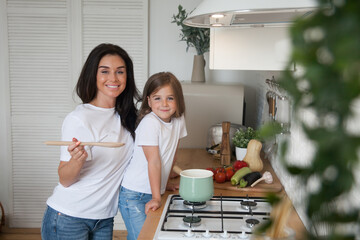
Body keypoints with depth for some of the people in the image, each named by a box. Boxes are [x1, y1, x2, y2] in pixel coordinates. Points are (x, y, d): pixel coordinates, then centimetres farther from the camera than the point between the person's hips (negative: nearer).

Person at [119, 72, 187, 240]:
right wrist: (156, 198, -20)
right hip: (134, 194, -6)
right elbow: (154, 162, -22)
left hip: (156, 191, 7)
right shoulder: (150, 123, -20)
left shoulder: (178, 120, 0)